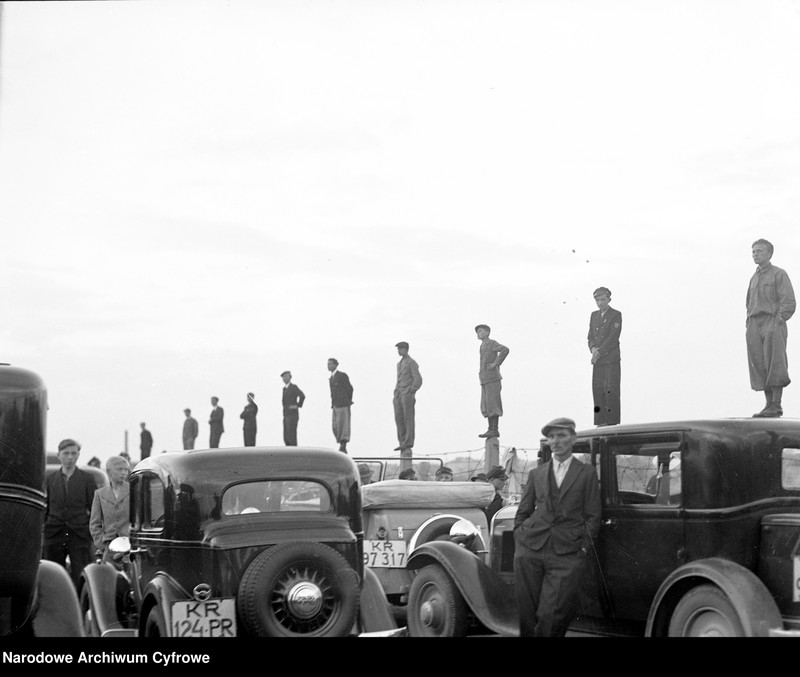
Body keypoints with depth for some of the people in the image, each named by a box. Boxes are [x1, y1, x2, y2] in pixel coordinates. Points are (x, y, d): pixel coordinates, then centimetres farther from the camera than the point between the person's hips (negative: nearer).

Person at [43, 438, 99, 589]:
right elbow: (44, 510, 11)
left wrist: (93, 533, -3)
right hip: (53, 536, 2)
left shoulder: (86, 479, 5)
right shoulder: (51, 480, 10)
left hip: (79, 537, -2)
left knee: (80, 579, -7)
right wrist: (41, 534, 4)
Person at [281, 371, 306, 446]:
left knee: (291, 437, -12)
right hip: (286, 416, 9)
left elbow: (302, 396, -24)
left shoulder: (294, 387, -9)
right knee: (286, 438, 5)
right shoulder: (284, 388, 19)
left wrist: (298, 405, -17)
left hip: (293, 415, -9)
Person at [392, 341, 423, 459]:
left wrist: (411, 392, -13)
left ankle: (408, 443, -8)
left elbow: (418, 380, -9)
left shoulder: (412, 363, -2)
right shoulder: (399, 364, 23)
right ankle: (402, 443, 2)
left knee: (408, 419, -7)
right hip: (398, 395, 7)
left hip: (407, 395, -7)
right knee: (399, 419, 0)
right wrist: (396, 394, 16)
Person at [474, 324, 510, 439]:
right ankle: (491, 429, 5)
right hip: (485, 380, 9)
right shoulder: (483, 346, 21)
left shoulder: (492, 343, -6)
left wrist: (496, 363, -19)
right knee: (486, 407, 5)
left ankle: (494, 430, -12)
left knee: (492, 405, -10)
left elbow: (505, 350, -23)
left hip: (492, 379, -9)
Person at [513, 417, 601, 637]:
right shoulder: (536, 473, 16)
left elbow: (592, 516, 6)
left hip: (566, 555, -2)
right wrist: (519, 540, 6)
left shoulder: (587, 473, 9)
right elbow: (522, 512, 18)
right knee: (527, 612, 2)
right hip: (530, 551, 3)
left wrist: (583, 548, -3)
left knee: (551, 616, -10)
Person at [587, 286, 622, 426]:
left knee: (611, 391, -8)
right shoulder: (594, 315, 16)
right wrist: (593, 348, -8)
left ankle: (612, 421, -5)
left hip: (611, 359, -6)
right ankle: (601, 422, 8)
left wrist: (600, 352, -17)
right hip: (597, 360, 6)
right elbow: (591, 336, 13)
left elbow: (613, 337, -11)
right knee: (598, 391, 3)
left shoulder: (616, 315, -3)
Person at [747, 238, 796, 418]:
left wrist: (777, 321, -16)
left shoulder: (779, 274, 0)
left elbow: (789, 302, -7)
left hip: (773, 324, -6)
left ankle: (776, 406, -10)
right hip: (754, 325, 6)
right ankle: (769, 404, 3)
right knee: (759, 367, 1)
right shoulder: (754, 278, 21)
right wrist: (748, 324, 11)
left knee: (774, 366, -10)